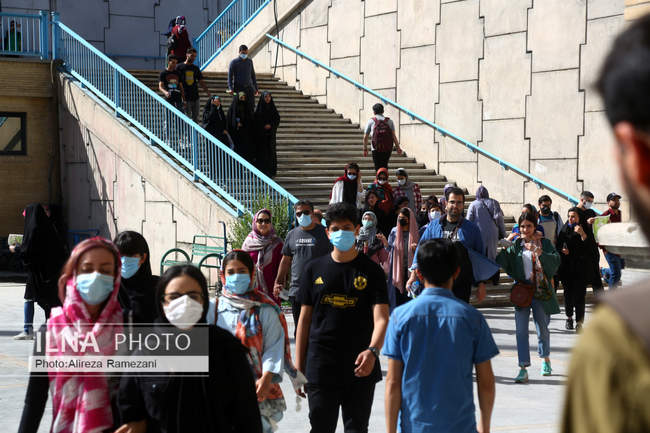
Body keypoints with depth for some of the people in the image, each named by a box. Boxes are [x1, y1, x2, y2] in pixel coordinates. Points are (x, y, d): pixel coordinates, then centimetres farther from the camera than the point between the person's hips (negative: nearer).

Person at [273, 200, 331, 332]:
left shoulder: (323, 232, 1)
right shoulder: (292, 234, 13)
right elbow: (286, 260, 19)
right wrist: (278, 282, 14)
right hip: (296, 290, 4)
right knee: (299, 327, 9)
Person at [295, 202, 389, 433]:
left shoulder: (370, 270, -1)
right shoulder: (315, 269, 6)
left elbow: (381, 318, -10)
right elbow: (305, 319, 9)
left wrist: (373, 351, -29)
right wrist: (299, 366, 6)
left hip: (360, 369, -1)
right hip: (320, 368, 1)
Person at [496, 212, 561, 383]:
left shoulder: (545, 243, 5)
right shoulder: (516, 246, 7)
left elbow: (556, 261, -11)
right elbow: (501, 262, -3)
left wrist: (539, 252, -25)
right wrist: (505, 247, -19)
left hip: (541, 293, 0)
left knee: (542, 329, 11)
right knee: (521, 330, -10)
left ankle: (546, 359, 37)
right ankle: (523, 369, -11)